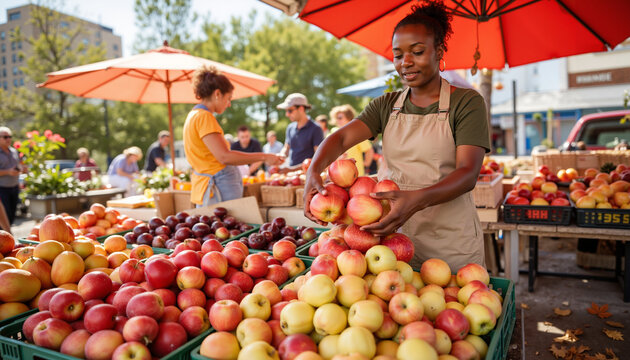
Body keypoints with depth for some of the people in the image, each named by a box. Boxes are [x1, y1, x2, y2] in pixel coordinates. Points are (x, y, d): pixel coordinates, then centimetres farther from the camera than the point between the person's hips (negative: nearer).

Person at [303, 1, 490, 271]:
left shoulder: (466, 102, -4)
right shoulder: (385, 106, 8)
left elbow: (468, 173, -16)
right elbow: (342, 137, -6)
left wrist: (417, 200, -34)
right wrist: (314, 171, -28)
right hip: (396, 237, 3)